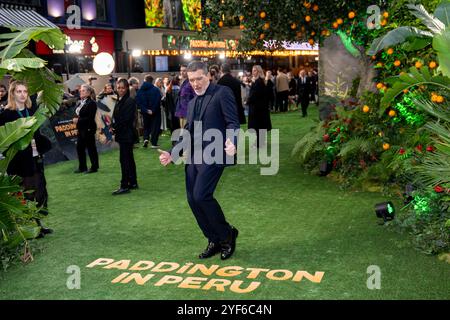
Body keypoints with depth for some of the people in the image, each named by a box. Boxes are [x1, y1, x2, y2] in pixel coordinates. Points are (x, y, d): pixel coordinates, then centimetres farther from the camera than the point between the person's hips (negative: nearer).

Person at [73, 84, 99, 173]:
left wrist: (78, 120, -18)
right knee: (79, 147, 11)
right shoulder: (79, 103, 13)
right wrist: (75, 119, 0)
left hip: (88, 129, -9)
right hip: (81, 129, 9)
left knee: (91, 148, 1)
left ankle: (94, 167, 12)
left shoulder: (91, 103, -14)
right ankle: (82, 167, 22)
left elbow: (90, 118, -19)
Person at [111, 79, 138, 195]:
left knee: (124, 159, -7)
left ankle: (125, 186, -3)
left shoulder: (130, 101, -13)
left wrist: (116, 128, -11)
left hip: (127, 135, -9)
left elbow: (126, 119, -18)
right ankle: (133, 183, 23)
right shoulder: (119, 101, 14)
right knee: (129, 159, 15)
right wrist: (114, 127, -2)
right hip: (122, 134, 9)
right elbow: (116, 117, 14)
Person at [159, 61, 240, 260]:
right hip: (193, 156, 8)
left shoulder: (222, 93, -2)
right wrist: (172, 154, 17)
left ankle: (227, 234, 4)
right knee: (192, 199, 4)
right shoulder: (192, 103, 21)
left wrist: (232, 142, -29)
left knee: (201, 196, -18)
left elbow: (232, 122, -10)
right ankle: (215, 240, 19)